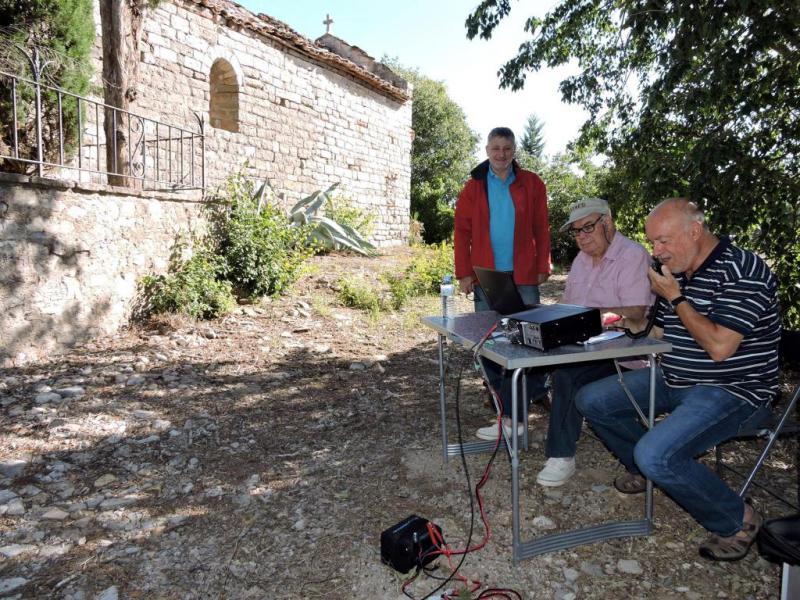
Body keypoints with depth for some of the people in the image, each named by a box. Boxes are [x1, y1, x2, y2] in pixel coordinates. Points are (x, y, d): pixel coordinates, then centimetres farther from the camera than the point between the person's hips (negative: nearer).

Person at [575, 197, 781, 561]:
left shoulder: (743, 271, -19)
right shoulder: (676, 272, 7)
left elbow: (719, 347, -27)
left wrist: (675, 298, -19)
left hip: (730, 390, -8)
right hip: (673, 379, 9)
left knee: (656, 455, -28)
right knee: (591, 400, 5)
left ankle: (736, 521, 0)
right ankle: (643, 468, 24)